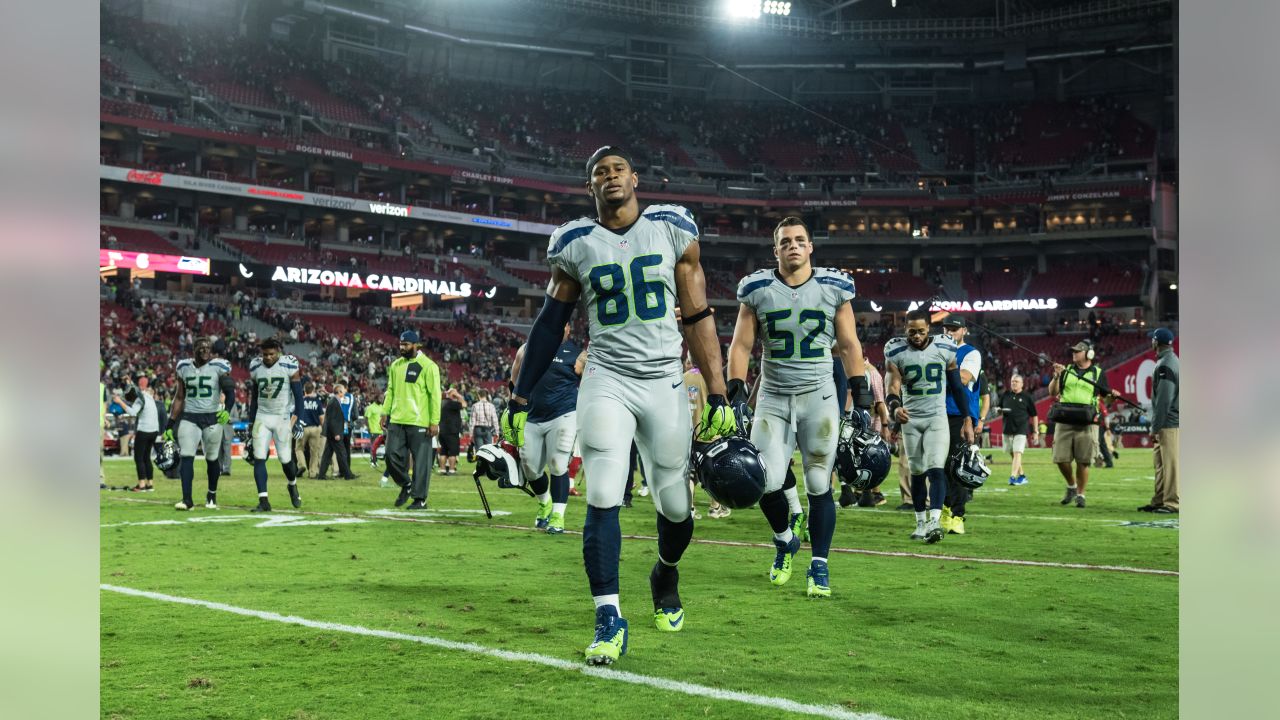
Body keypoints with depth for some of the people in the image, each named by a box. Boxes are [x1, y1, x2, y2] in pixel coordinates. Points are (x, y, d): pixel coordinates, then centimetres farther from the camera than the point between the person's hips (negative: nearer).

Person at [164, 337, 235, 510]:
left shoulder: (218, 367, -4)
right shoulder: (184, 367, 6)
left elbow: (230, 393, -6)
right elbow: (179, 397, 13)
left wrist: (227, 410, -26)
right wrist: (170, 424, 10)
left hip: (212, 418, -2)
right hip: (189, 418, 2)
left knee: (212, 459, 8)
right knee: (186, 457, -10)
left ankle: (212, 495, 30)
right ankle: (187, 499, -10)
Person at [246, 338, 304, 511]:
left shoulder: (289, 366, -9)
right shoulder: (255, 367, 2)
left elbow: (298, 394, -5)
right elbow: (253, 397, 12)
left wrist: (297, 419, -11)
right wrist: (251, 422, 11)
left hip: (283, 417, -3)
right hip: (262, 417, 3)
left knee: (285, 458, 0)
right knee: (259, 458, -7)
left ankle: (292, 485, 33)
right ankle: (263, 501, -4)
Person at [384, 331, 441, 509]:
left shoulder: (428, 366, -5)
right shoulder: (396, 365, 14)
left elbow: (435, 395, -8)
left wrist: (435, 422, -12)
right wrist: (385, 412, 10)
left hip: (419, 422, -6)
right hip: (397, 421, 6)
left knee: (421, 460, -2)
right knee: (392, 455, 2)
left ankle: (420, 499, 6)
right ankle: (406, 485, 25)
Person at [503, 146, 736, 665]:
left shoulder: (672, 230, 2)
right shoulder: (575, 245, 3)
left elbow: (698, 319, 3)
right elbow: (549, 326, 9)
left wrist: (718, 395, -2)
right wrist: (520, 399, 7)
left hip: (664, 382, 1)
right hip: (607, 381, -1)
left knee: (676, 505, 8)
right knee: (602, 500, -12)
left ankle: (665, 573, 40)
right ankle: (609, 621, -4)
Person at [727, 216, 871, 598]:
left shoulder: (834, 287, 0)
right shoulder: (757, 289, 0)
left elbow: (849, 345, 5)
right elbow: (741, 345, 3)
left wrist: (861, 397, 1)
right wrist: (736, 392, -6)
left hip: (820, 397, 0)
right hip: (773, 398, 0)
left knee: (819, 484, 0)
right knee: (766, 481, -10)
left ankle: (819, 566, 13)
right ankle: (784, 539, 20)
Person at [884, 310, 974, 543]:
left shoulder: (944, 349, -1)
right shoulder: (897, 353, -3)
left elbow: (957, 387, 6)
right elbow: (893, 388, -8)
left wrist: (967, 421, 5)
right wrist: (895, 409, -30)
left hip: (938, 417, -1)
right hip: (911, 419, 1)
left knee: (936, 469, -16)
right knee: (917, 472, 7)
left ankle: (935, 521, -26)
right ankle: (921, 522, 18)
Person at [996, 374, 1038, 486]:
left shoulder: (1026, 397, 2)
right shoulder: (1005, 396, 13)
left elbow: (1034, 415, 5)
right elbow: (999, 411, 24)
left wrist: (1035, 432, 1)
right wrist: (999, 411, -2)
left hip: (1021, 430, -5)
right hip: (1007, 429, 5)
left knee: (1017, 453, -15)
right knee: (1012, 454, 10)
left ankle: (1013, 477, -23)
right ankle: (1022, 476, 23)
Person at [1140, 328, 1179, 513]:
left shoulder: (1165, 365, -16)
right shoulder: (1171, 361, 16)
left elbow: (1164, 399, -20)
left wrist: (1155, 427, -18)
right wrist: (1156, 426, 19)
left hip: (1168, 423, -10)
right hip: (1167, 423, 10)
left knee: (1170, 463, -7)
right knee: (1160, 463, 14)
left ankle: (1172, 503, -5)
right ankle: (1159, 501, 20)